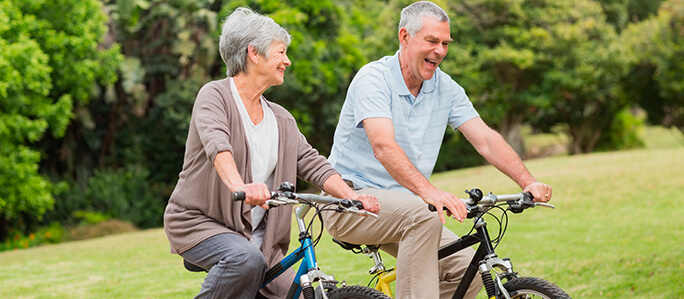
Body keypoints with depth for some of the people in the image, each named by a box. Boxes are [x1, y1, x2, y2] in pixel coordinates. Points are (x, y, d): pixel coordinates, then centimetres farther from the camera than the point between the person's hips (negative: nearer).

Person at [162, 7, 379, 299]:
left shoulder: (282, 119, 13)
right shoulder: (215, 95, -7)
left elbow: (313, 164, 3)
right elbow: (217, 144, -27)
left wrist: (354, 198, -15)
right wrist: (240, 186, -47)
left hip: (255, 233, 6)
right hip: (199, 221, -6)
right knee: (247, 259, -34)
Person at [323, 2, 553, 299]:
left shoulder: (445, 88, 4)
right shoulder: (373, 78, -16)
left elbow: (485, 139, -2)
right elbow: (383, 146, -31)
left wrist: (528, 182, -18)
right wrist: (429, 191, -46)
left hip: (403, 204, 7)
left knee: (469, 268, -12)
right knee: (424, 214, -34)